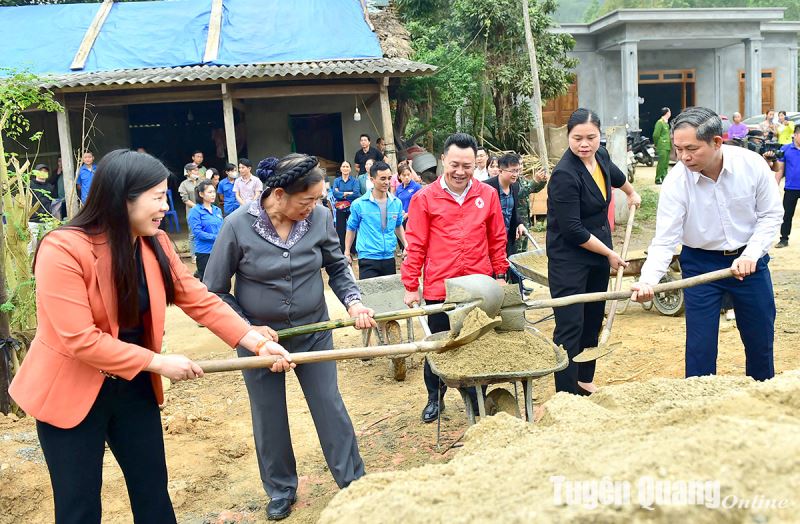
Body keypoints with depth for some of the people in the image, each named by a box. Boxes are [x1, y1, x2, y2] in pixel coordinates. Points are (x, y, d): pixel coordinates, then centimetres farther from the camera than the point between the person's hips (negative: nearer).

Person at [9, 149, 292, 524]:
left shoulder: (156, 244, -5)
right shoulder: (63, 250, -24)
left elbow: (200, 300, -6)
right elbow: (79, 340, -27)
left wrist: (257, 342, -16)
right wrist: (159, 363, -22)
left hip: (133, 386, 6)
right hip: (71, 393, -5)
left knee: (153, 491, 16)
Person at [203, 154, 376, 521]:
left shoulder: (319, 217, -13)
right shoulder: (238, 225, -18)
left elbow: (337, 268, 3)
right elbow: (213, 291, -9)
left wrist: (353, 302, -13)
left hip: (313, 332, 1)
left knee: (330, 407, 8)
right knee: (269, 418, 14)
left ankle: (354, 482, 27)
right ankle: (281, 491, 35)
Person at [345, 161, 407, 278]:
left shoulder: (397, 203, 4)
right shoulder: (359, 204, -6)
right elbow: (351, 228, 5)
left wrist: (406, 246, 11)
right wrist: (347, 253, 4)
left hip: (389, 258, 4)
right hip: (368, 260, -4)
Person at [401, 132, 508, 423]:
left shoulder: (487, 195, 1)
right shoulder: (425, 198, -5)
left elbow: (497, 240, 9)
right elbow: (415, 245, -3)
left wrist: (500, 275, 10)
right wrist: (410, 286, -2)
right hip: (438, 288, -1)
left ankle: (477, 398, 30)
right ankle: (435, 397, 32)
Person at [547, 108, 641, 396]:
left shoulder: (600, 156, 2)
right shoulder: (565, 175, -23)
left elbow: (614, 174, 29)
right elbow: (573, 230, -22)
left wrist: (631, 192, 48)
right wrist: (610, 253, -12)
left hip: (598, 254, 9)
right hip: (568, 259, -8)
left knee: (594, 321, 17)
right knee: (570, 328, -8)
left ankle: (585, 381, 32)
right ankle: (567, 395, -2)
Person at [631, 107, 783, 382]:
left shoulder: (752, 164, -16)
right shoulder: (676, 180, -20)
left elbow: (771, 214, -4)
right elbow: (665, 239, -21)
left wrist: (751, 254, -18)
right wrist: (647, 280, -36)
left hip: (749, 259, 2)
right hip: (700, 263, -2)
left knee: (760, 339, 15)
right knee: (700, 347, 0)